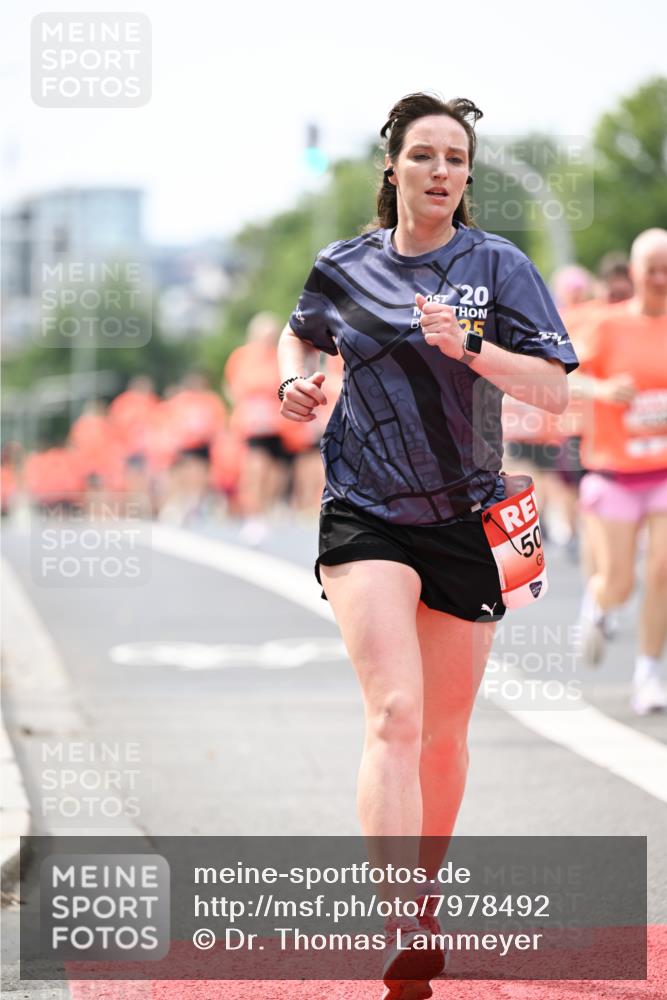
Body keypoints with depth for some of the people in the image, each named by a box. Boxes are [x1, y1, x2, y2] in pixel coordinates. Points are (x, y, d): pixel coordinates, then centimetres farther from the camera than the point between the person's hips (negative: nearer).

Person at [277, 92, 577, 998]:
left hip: (466, 520, 1)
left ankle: (427, 897, 35)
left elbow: (553, 390, -10)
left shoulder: (498, 266, -2)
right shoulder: (344, 269, 4)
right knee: (394, 717, -19)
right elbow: (301, 335, 26)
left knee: (444, 733, 11)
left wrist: (468, 348, -25)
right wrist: (295, 380, 5)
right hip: (365, 515, -1)